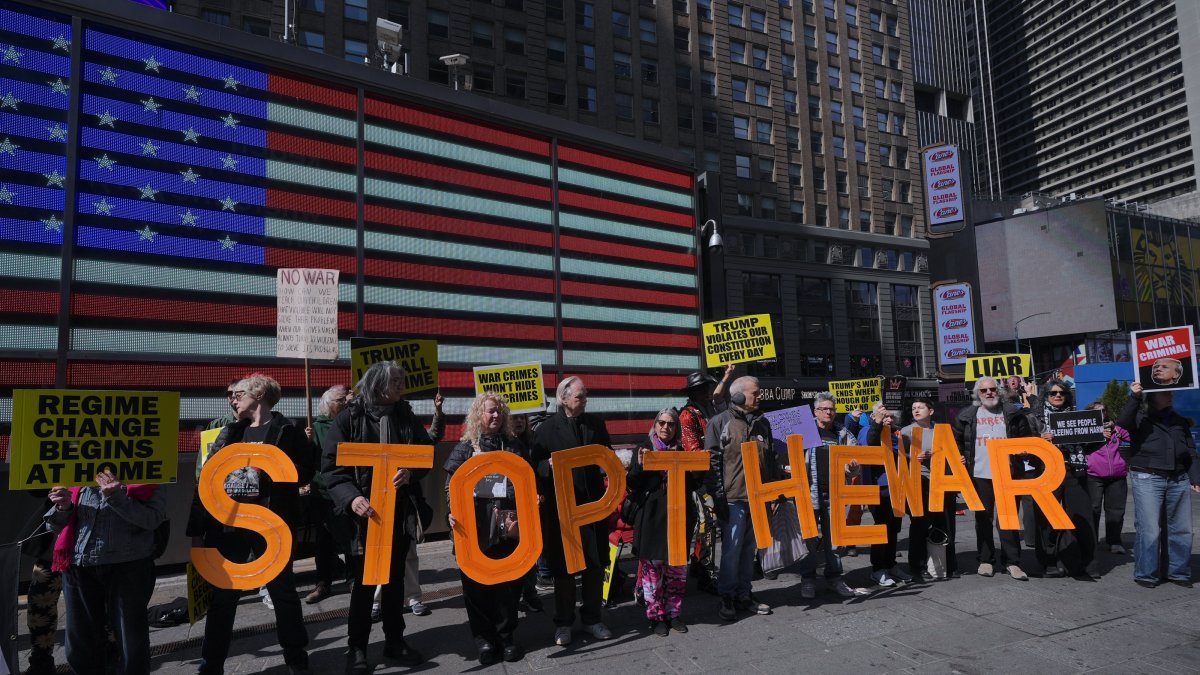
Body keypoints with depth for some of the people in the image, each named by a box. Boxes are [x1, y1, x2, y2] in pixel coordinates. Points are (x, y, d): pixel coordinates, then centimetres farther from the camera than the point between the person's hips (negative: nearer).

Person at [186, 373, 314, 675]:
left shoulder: (286, 430, -1)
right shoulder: (230, 433, 12)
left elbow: (304, 471, -6)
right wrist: (197, 529, 3)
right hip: (227, 525, 4)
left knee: (282, 591, 8)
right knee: (222, 596, 10)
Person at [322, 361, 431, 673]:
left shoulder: (407, 417, 4)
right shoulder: (349, 418, -7)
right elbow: (331, 465, -10)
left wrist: (411, 472, -15)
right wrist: (351, 497, -24)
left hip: (399, 511, 4)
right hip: (363, 512, -3)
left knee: (395, 578, 14)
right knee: (363, 580, 6)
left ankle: (395, 640, 28)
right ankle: (356, 647, 20)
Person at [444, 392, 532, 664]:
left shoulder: (515, 446, 11)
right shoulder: (464, 448, 6)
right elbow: (452, 486, 2)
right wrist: (454, 513, -13)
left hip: (509, 526, 2)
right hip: (475, 528, -1)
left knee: (510, 581, 5)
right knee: (477, 583, 2)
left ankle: (505, 636, 19)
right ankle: (484, 637, 16)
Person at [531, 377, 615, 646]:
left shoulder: (595, 423, 8)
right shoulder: (547, 427, -3)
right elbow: (537, 465, -5)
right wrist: (550, 465, -25)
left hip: (593, 502, 3)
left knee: (596, 563, 10)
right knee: (563, 566, 6)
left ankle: (592, 618, 26)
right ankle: (563, 622, 21)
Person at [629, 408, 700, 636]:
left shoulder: (682, 452, 11)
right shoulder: (644, 450, 2)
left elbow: (691, 484, 13)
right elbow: (633, 485, -3)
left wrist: (699, 468, -4)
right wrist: (640, 466, -20)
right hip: (652, 518, -3)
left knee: (678, 569, 7)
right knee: (652, 568, 0)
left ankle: (673, 614, 22)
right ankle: (656, 616, 13)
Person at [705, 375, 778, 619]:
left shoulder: (762, 422, 13)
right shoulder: (720, 423, -5)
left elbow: (771, 459, 19)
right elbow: (712, 461, -7)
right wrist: (718, 497, -12)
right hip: (733, 499, -5)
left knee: (750, 549, 12)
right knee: (732, 550, -1)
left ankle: (744, 595, 24)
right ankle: (727, 598, 12)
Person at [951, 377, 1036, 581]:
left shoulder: (1013, 413, 6)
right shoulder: (966, 416, 5)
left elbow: (1027, 437, 13)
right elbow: (955, 440, 12)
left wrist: (1023, 451, -6)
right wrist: (960, 458, -2)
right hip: (979, 474, 0)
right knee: (983, 518, 7)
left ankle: (1012, 561, 11)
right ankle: (986, 560, 16)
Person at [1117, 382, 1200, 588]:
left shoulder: (1180, 421, 19)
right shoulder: (1140, 418, 5)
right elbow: (1123, 423, -18)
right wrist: (1134, 398, -23)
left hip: (1179, 480, 5)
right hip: (1148, 479, -5)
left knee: (1181, 529, 8)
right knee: (1149, 530, -7)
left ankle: (1179, 573, 21)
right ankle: (1146, 574, 2)